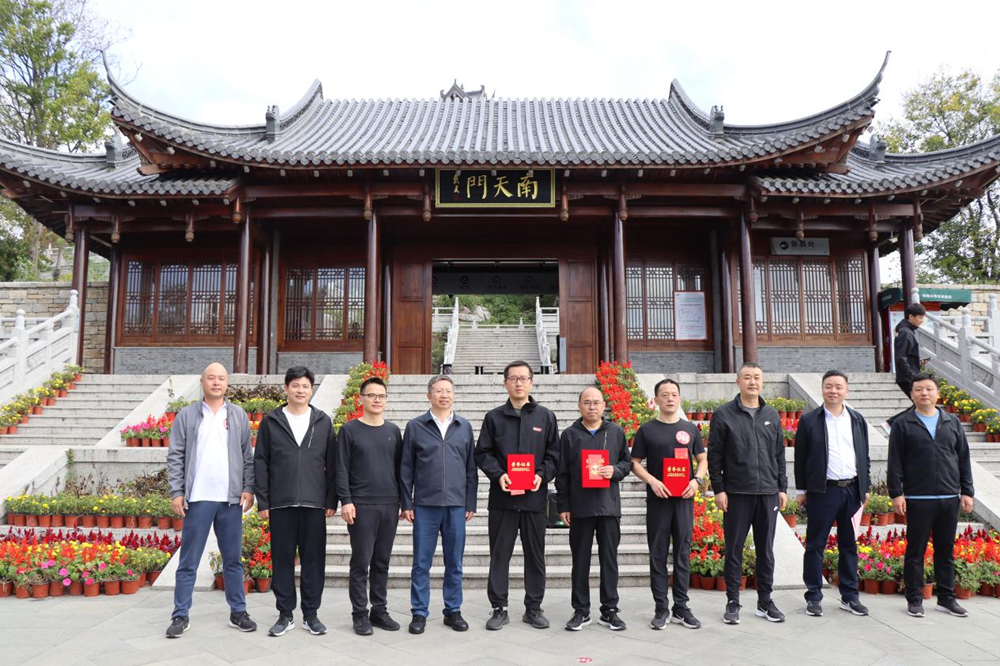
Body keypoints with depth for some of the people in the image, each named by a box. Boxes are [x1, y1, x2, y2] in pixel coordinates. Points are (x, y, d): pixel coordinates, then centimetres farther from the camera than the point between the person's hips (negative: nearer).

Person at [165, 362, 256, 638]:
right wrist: (176, 492, -6)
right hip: (198, 499, -1)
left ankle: (238, 612, 19)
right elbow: (175, 457, 1)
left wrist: (248, 488, -2)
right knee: (188, 561, 5)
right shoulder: (187, 415, 3)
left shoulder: (239, 416, 7)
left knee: (233, 560, 10)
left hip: (231, 499, 2)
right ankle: (181, 616, 14)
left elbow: (247, 457, 6)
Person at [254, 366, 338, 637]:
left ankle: (310, 614, 17)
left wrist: (332, 500, 1)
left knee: (314, 559, 5)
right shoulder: (271, 421, 5)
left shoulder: (323, 422, 7)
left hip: (314, 503, 1)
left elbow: (331, 463, 6)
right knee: (282, 559, 6)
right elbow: (260, 462, 4)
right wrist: (262, 501, -2)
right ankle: (285, 614, 18)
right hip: (281, 503, 0)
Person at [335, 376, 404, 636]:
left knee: (382, 562, 10)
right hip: (361, 506, -4)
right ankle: (360, 614, 12)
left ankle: (379, 610, 21)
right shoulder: (349, 430, -1)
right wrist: (346, 501, -11)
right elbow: (341, 469, -3)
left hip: (390, 506, 4)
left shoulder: (393, 431, 10)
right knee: (361, 562, 2)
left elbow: (399, 467, 13)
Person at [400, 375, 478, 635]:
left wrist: (471, 503, 6)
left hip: (456, 505, 2)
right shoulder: (415, 426, 2)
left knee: (455, 563, 9)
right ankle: (419, 613, 17)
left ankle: (453, 611, 22)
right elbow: (406, 468, 3)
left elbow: (471, 467, 9)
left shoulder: (464, 427, 7)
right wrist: (406, 503, 0)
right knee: (421, 563, 5)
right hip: (425, 505, -2)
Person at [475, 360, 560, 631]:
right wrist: (498, 475, -13)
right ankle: (499, 608, 17)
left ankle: (533, 607, 22)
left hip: (535, 496, 1)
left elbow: (554, 454, 6)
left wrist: (542, 475, -11)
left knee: (535, 554, 9)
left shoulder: (545, 417, 7)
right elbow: (482, 453, 3)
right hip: (502, 497, 0)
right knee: (499, 554, 6)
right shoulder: (494, 417, 5)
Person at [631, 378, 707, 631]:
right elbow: (635, 463, 2)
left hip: (684, 499, 2)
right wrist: (652, 481, -14)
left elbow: (703, 459, 13)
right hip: (657, 499, -2)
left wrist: (697, 480, -5)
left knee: (682, 553, 7)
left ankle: (681, 607, 17)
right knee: (658, 555, 4)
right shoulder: (647, 430, 2)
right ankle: (660, 608, 13)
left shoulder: (690, 429, 8)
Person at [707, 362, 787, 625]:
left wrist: (782, 487, 9)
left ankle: (765, 601, 22)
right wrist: (719, 489, -8)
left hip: (768, 493, 4)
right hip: (736, 494, -3)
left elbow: (779, 454, 14)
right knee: (734, 550, 4)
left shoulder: (771, 415, 10)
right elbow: (714, 455, -4)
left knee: (766, 550, 11)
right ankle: (732, 602, 15)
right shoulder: (724, 415, -3)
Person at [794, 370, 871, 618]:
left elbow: (864, 456, 14)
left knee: (849, 544, 11)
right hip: (822, 491, -4)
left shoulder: (858, 420, 11)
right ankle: (814, 597, 10)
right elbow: (800, 457, 1)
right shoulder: (809, 421, -1)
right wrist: (801, 490, -1)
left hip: (852, 490, 4)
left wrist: (865, 487, 10)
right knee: (815, 545, 1)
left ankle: (850, 597, 21)